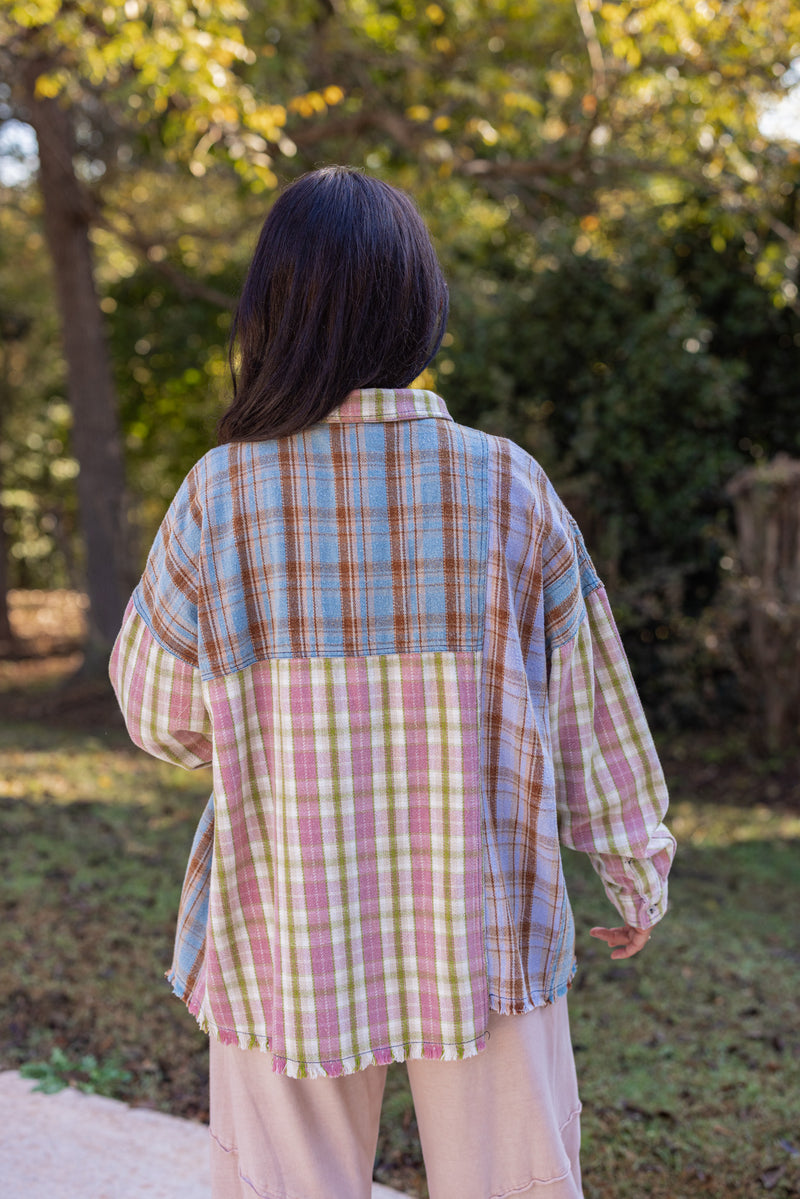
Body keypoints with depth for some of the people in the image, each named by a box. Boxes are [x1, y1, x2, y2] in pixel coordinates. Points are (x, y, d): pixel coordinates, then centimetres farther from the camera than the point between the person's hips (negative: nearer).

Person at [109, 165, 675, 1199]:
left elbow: (161, 719, 0)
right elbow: (590, 708, -1)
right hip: (484, 934, 1)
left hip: (287, 945, 0)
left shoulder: (219, 498, -10)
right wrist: (639, 869, 12)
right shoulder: (507, 487, -9)